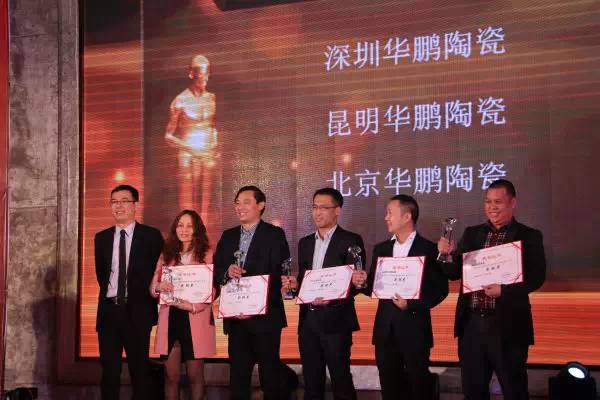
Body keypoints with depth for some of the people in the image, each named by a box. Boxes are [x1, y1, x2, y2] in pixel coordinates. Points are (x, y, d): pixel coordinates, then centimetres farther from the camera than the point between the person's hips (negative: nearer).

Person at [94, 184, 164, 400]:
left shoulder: (151, 236, 0)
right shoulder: (102, 238, 10)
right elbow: (100, 274, 17)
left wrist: (145, 300, 1)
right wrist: (111, 296, 11)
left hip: (137, 311, -3)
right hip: (108, 310, 3)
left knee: (140, 370, 2)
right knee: (109, 370, 4)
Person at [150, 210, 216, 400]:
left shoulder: (207, 254, 1)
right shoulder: (166, 254, 12)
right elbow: (152, 287, 10)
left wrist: (194, 306, -18)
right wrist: (159, 287, -14)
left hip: (195, 319, -3)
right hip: (170, 319, 3)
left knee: (195, 375, 2)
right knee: (171, 375, 3)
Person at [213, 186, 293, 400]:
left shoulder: (275, 235, -2)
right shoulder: (228, 236, 16)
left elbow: (280, 274, -10)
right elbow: (216, 271, 12)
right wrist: (227, 272, -13)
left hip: (264, 316, -5)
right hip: (235, 316, 5)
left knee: (270, 373, 0)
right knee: (238, 373, 9)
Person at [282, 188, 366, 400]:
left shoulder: (351, 240, -4)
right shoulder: (305, 243, 16)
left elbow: (356, 281, -10)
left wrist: (333, 298, -25)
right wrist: (294, 284, -3)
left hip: (335, 320, -6)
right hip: (308, 320, 6)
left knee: (341, 382, -2)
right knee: (311, 382, 11)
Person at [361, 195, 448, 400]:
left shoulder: (428, 249, -4)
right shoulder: (381, 249, 12)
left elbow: (441, 289, -6)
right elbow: (373, 287, 12)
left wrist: (412, 304, -16)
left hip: (414, 327, -5)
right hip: (385, 327, 5)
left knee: (418, 383, 2)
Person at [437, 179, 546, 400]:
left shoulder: (529, 237, -3)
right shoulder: (472, 233, 10)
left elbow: (536, 277, -12)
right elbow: (455, 273, 7)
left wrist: (503, 290, -25)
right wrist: (447, 254, -13)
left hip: (507, 326, -4)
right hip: (471, 324, 4)